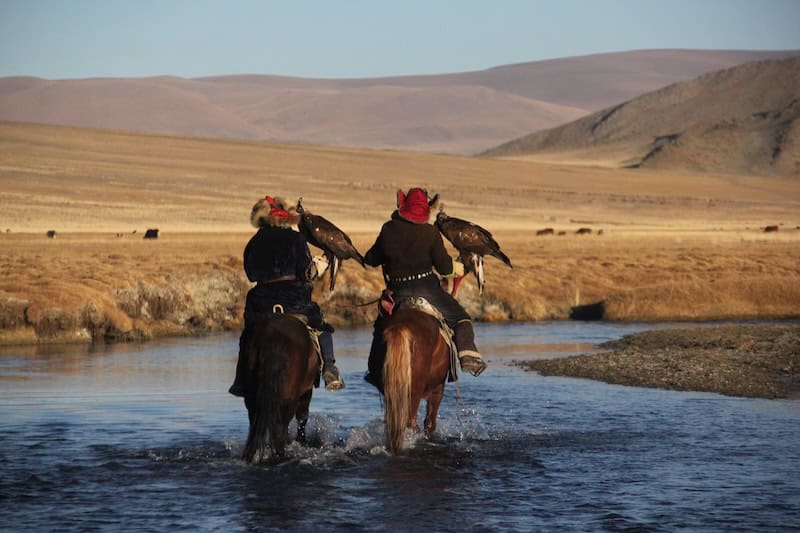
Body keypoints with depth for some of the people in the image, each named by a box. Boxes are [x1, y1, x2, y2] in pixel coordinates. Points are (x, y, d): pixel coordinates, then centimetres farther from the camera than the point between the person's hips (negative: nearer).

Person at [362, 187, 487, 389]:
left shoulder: (388, 230, -4)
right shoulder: (431, 233, -9)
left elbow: (371, 259, 7)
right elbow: (444, 267, -8)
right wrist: (456, 267, 14)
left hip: (398, 293, 2)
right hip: (427, 289, -2)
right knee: (460, 319, 12)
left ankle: (375, 373, 25)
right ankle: (468, 355, -8)